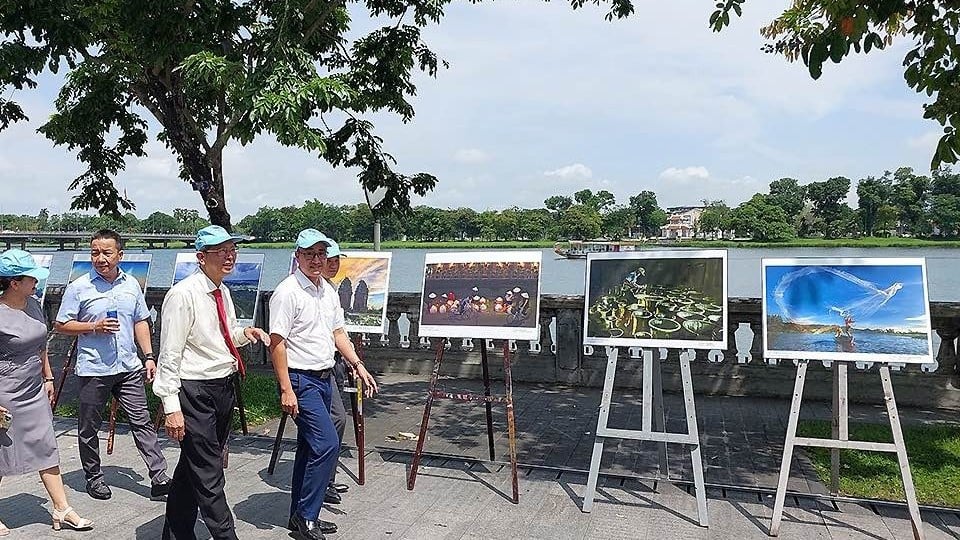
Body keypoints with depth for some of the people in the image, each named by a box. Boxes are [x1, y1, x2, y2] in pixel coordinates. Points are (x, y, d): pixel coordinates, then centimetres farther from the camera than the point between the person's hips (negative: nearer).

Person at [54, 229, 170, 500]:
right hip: (93, 369, -3)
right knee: (89, 427, 10)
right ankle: (93, 477, 27)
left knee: (142, 421, 1)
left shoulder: (131, 284, 8)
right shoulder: (78, 287, -4)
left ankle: (159, 478, 2)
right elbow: (61, 325, -1)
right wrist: (94, 327, -16)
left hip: (129, 367, 3)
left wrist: (149, 356, 8)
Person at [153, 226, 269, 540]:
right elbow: (170, 355, -16)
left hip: (224, 388, 8)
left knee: (191, 468, 20)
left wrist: (244, 333, 3)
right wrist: (171, 407, -19)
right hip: (195, 393, -8)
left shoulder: (223, 293, 9)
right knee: (209, 477, -2)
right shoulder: (183, 295, -16)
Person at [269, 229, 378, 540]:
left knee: (310, 447, 14)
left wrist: (358, 365, 9)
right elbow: (277, 343, -16)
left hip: (324, 379, 9)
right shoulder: (288, 292, -14)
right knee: (327, 443, -14)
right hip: (301, 379, -9)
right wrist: (286, 389, -20)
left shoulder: (328, 291, 12)